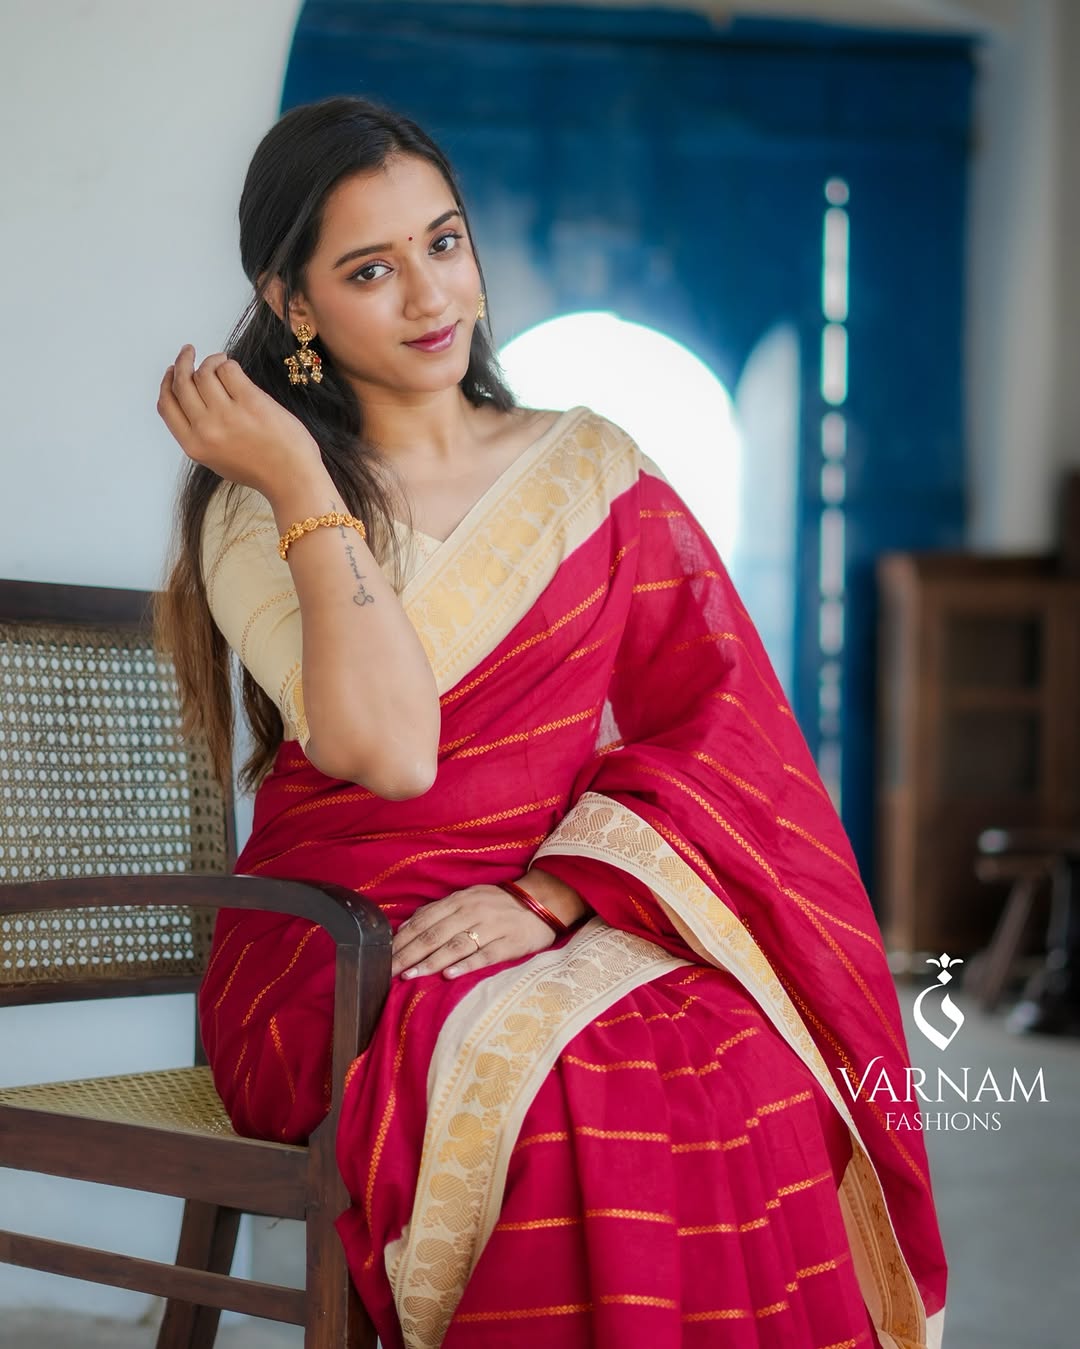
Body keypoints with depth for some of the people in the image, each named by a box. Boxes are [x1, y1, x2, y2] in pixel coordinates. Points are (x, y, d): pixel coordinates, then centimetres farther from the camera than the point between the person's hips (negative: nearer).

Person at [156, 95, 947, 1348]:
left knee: (746, 1064, -30)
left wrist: (545, 895, -12)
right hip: (341, 953, -2)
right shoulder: (255, 516, 2)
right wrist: (305, 483, -12)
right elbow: (388, 750, -15)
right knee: (551, 1090, -35)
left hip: (577, 932, 3)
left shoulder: (592, 470, 12)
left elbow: (720, 721, 2)